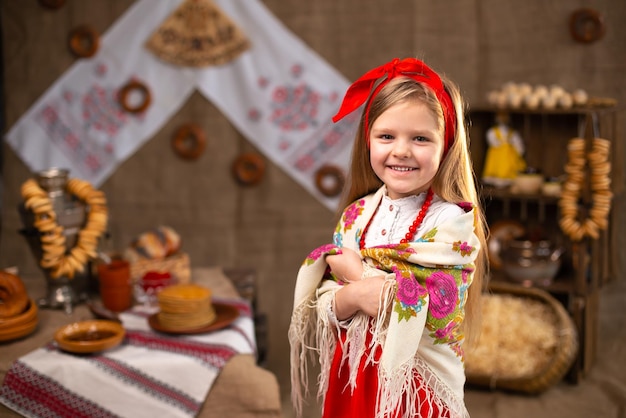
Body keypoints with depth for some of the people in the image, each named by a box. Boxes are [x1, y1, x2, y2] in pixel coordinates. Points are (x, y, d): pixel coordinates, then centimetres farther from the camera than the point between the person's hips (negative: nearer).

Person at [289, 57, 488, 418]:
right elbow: (322, 306, -3)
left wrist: (355, 271, -13)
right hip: (349, 376, 4)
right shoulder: (356, 215, -1)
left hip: (417, 386, -4)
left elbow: (427, 311, -22)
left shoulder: (453, 221, -15)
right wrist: (355, 295, -24)